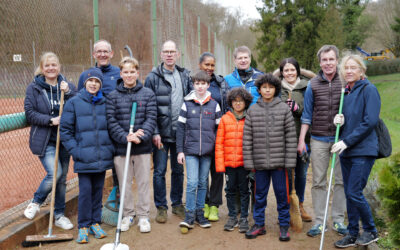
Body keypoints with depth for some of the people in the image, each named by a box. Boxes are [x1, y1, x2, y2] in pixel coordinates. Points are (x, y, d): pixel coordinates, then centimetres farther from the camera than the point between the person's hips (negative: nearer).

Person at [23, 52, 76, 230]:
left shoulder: (67, 86, 5)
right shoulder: (34, 88, 0)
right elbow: (29, 113, -4)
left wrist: (68, 93, -17)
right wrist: (50, 120, -16)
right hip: (44, 140, -3)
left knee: (62, 177, 9)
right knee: (55, 172, -18)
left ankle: (59, 215, 24)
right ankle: (36, 202, 10)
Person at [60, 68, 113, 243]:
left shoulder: (105, 103, 7)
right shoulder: (74, 103, -2)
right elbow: (65, 131, -1)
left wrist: (111, 148, 4)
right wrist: (75, 151, -9)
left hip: (102, 157, 3)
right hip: (84, 158, -3)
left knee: (98, 190, 11)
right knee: (85, 191, -6)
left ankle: (95, 223, 23)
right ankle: (83, 226, 7)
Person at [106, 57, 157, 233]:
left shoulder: (148, 94, 3)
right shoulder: (113, 96, 2)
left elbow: (151, 119, -3)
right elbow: (111, 122, -4)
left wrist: (142, 136, -19)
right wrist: (126, 137, -19)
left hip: (143, 147, 0)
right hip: (120, 146, 0)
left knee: (143, 182, 7)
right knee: (124, 183, 9)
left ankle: (143, 216, 19)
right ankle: (127, 215, 23)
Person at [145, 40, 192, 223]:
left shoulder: (185, 75, 8)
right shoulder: (153, 77, -3)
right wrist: (154, 132, -12)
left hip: (180, 132, 4)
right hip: (161, 132, -3)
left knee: (178, 170, 13)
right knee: (160, 171, 2)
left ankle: (177, 204, 26)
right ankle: (161, 207, 13)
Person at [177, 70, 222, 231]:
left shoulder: (214, 105, 6)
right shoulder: (187, 104, 3)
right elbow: (180, 128, 4)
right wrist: (180, 150, -1)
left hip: (208, 151, 2)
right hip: (191, 150, -1)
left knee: (203, 183, 9)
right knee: (192, 182, -8)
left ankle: (199, 213, 19)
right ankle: (189, 215, 0)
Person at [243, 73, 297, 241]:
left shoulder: (284, 109, 1)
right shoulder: (252, 111, 5)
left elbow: (291, 137, -1)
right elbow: (247, 139, 4)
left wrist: (290, 161, -6)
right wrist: (249, 162, -1)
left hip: (279, 161, -1)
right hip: (260, 162, 2)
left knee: (282, 194, 6)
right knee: (260, 194, 11)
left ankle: (284, 226, 18)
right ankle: (259, 224, 24)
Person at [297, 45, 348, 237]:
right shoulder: (313, 85, 4)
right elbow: (307, 115, 6)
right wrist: (301, 140, 3)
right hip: (318, 140, 0)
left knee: (341, 181, 6)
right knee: (318, 182, 4)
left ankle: (338, 220, 17)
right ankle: (319, 221, 12)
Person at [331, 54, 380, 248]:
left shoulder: (369, 90, -8)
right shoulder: (346, 92, 14)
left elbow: (370, 121, -16)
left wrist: (347, 141, -17)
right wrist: (340, 119, -3)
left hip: (363, 150, -7)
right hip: (346, 151, 7)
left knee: (354, 193, -9)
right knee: (349, 194, 10)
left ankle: (371, 231, 11)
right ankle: (353, 234, 20)